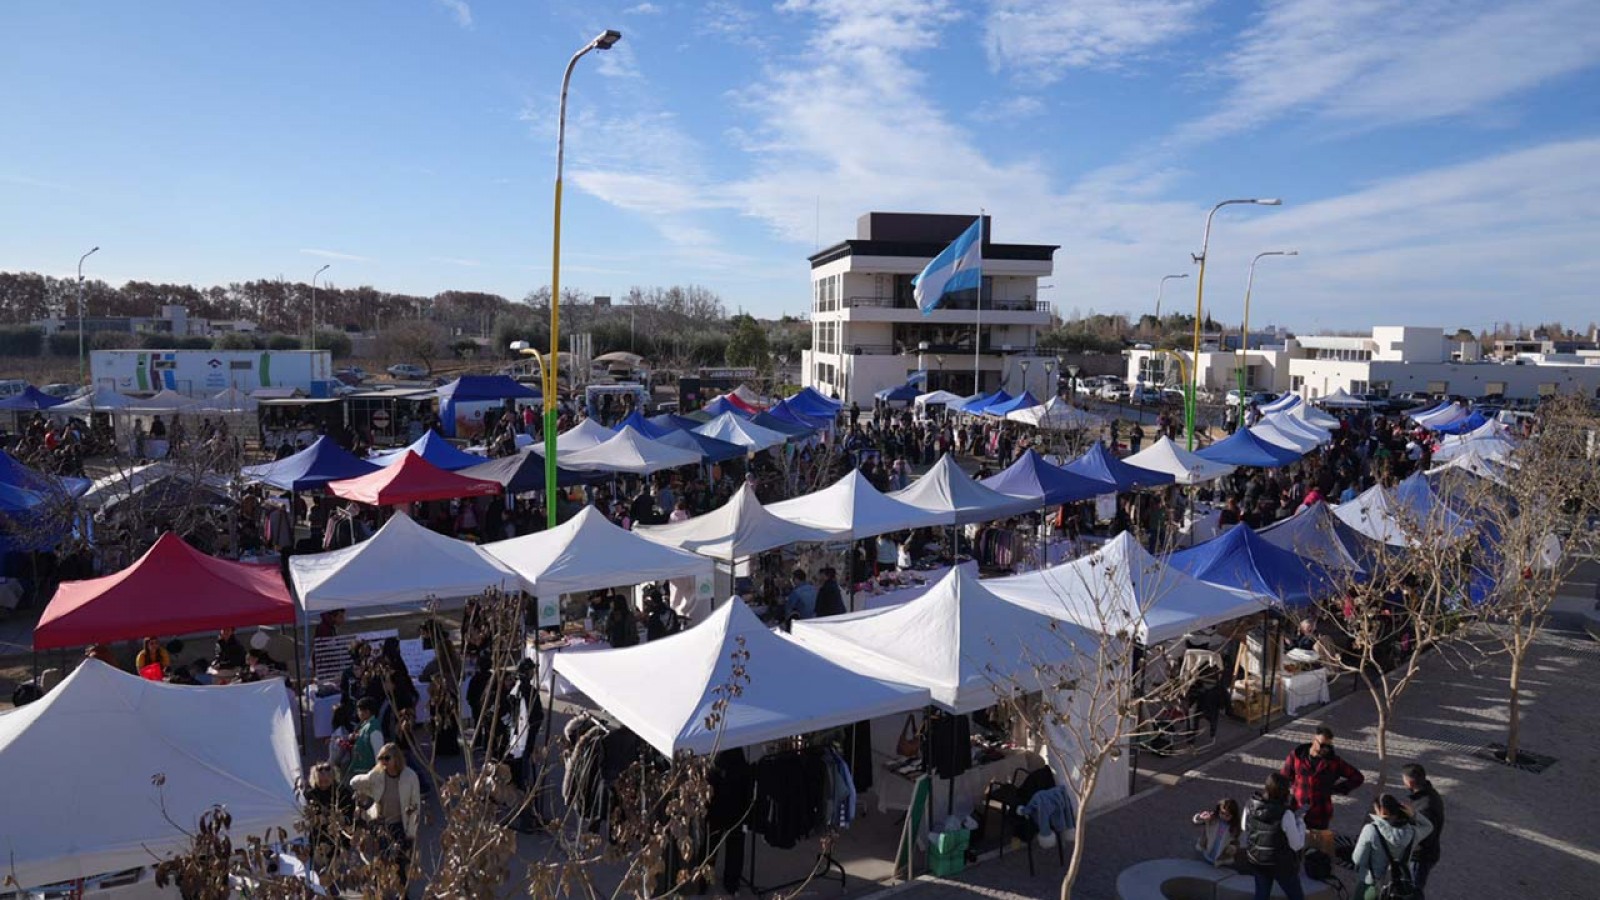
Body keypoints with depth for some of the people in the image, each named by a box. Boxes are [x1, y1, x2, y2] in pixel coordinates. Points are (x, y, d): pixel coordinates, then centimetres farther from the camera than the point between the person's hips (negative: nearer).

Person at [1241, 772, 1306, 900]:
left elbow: (1245, 831, 3)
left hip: (1256, 862, 4)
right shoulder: (1285, 814, -27)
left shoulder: (1250, 806, -12)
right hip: (1282, 865, -4)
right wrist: (1298, 820, -9)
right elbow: (1297, 844, -19)